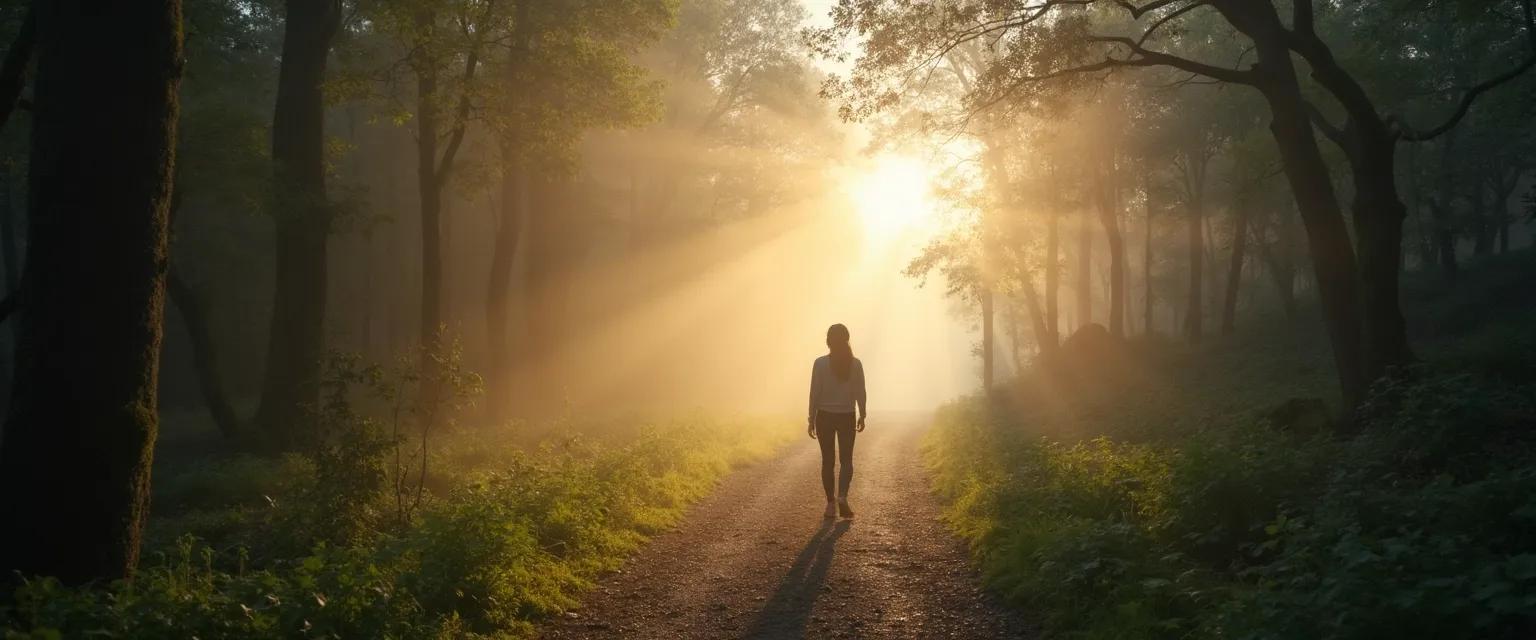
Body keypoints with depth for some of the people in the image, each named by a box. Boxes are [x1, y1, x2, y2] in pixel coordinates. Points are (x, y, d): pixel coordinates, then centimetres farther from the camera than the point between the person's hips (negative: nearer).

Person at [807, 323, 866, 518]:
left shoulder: (820, 363, -9)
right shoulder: (855, 364, -5)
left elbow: (815, 393, -8)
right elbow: (860, 393, -1)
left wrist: (811, 419, 0)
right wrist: (862, 415, 12)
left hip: (825, 416, -1)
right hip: (847, 417, 1)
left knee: (827, 460, 10)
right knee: (846, 459, 8)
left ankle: (831, 503, 12)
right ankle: (842, 496, -14)